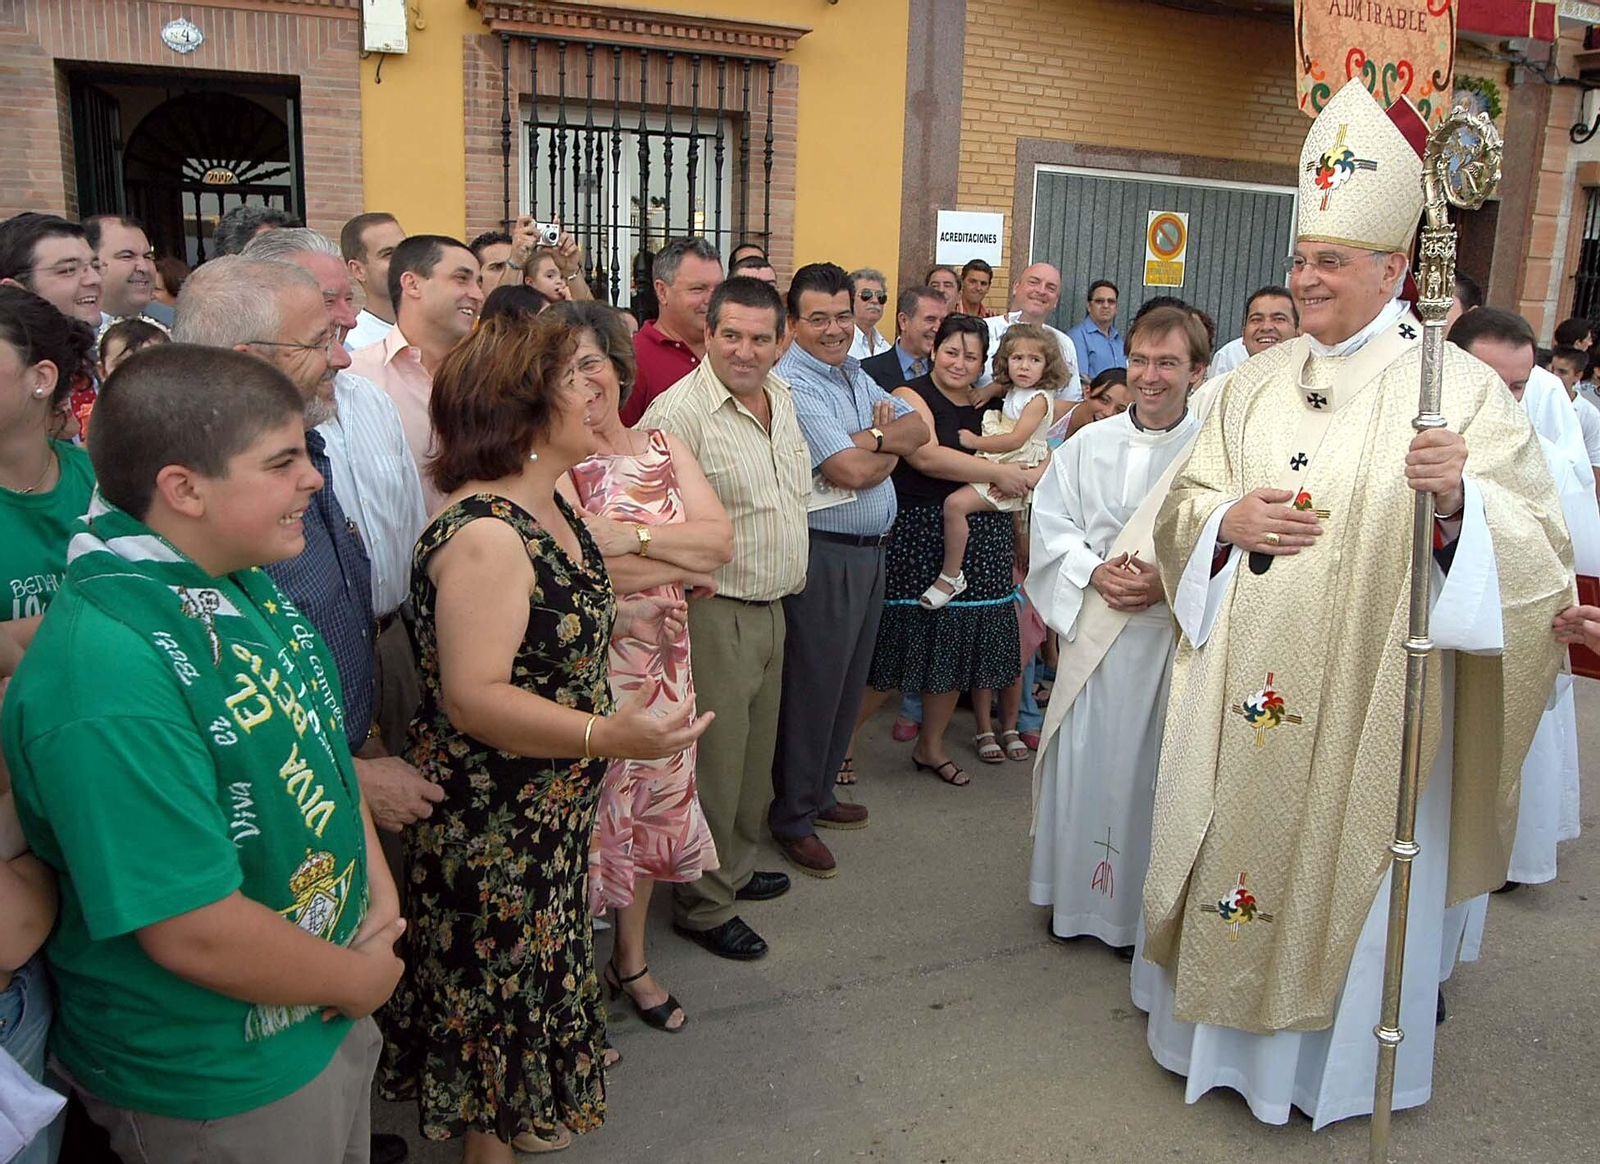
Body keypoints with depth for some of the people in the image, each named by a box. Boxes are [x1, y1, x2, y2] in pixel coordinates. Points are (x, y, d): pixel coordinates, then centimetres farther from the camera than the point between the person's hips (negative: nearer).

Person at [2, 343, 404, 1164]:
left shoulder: (237, 580, -3)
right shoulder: (107, 676, -32)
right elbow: (197, 935, -30)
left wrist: (380, 890, -1)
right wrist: (361, 978, -14)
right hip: (217, 1090, -8)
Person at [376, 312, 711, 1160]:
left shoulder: (546, 504, 2)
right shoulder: (482, 535, -28)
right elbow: (473, 697, -31)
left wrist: (619, 619, 5)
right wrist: (603, 734, -41)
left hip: (552, 806, 9)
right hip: (490, 816, -9)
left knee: (538, 956, 25)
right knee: (499, 972, 11)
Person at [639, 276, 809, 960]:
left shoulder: (780, 396, 8)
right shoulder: (679, 410, -19)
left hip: (773, 608, 8)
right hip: (716, 614, -8)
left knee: (755, 751, 20)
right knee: (715, 761, 1)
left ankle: (736, 866, 38)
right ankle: (703, 907, 17)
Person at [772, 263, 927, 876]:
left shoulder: (854, 373, 14)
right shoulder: (790, 383, -17)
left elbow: (918, 428, 6)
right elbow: (852, 472, -24)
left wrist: (874, 438, -13)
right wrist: (892, 447, -4)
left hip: (870, 549, 9)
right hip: (823, 555, -9)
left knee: (848, 681, 17)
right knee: (812, 685, 0)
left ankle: (818, 792, 32)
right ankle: (792, 818, 14)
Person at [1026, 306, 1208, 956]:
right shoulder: (1089, 445, 7)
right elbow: (1052, 525, 5)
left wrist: (1169, 582, -18)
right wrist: (1095, 572, -10)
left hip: (1175, 635, -2)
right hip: (1092, 628, 3)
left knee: (1153, 765, 5)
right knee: (1084, 757, 8)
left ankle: (1143, 907, 22)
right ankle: (1075, 895, 25)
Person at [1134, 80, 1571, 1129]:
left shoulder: (1459, 385, -7)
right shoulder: (1259, 380, 7)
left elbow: (1536, 542, -12)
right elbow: (1184, 505, 9)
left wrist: (1460, 500, -33)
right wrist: (1230, 518, -13)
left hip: (1367, 689, -4)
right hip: (1244, 687, 4)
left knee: (1345, 862, 8)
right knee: (1233, 840, 13)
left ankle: (1338, 1054, 32)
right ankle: (1227, 1026, 37)